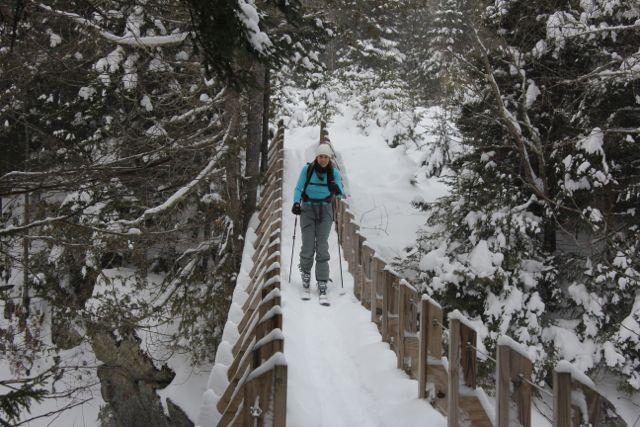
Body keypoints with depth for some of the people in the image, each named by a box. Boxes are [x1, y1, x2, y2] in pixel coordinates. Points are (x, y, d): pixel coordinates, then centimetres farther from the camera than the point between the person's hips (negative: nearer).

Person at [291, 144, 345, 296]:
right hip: (308, 208, 0)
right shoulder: (307, 169, -3)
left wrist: (337, 190, -32)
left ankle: (322, 281, -3)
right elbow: (298, 188, -1)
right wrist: (296, 202, -18)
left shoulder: (334, 173, -1)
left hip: (325, 210, 1)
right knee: (308, 245, -8)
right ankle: (305, 271, 18)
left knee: (322, 245, -8)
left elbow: (341, 192, -9)